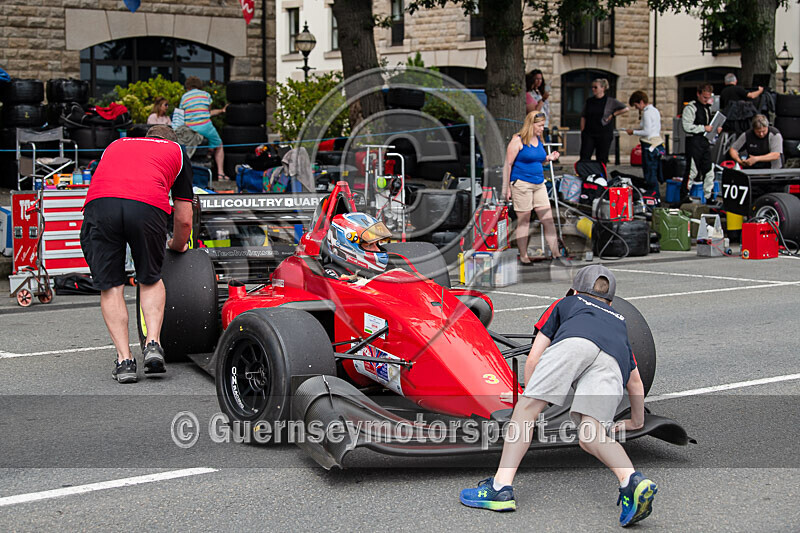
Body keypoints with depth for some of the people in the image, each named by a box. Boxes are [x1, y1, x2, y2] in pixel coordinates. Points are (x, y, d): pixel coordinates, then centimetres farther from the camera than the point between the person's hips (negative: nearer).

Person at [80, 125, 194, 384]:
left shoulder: (116, 144, 39)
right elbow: (184, 219, 31)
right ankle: (153, 343, 6)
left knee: (109, 286, 14)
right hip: (148, 206, -1)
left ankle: (124, 359, 7)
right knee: (151, 279, 22)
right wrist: (177, 246, 52)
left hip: (98, 204, 1)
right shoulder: (177, 151, 32)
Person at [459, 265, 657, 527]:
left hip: (574, 341, -3)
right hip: (613, 360, 3)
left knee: (526, 407, -5)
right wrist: (637, 421, 67)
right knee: (591, 435, -5)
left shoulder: (566, 304, 41)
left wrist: (532, 400, 45)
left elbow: (533, 359, 32)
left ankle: (501, 486, -19)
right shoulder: (619, 321, 48)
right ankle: (632, 481, -31)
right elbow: (636, 383, 51)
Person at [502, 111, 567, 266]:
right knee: (524, 221, 1)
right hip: (521, 184, -7)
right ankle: (523, 256, 10)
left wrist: (548, 158, 5)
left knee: (548, 220, 3)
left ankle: (556, 254, 7)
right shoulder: (518, 140, -9)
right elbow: (508, 164, -9)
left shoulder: (539, 140, 13)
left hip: (539, 184, 7)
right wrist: (506, 188, -12)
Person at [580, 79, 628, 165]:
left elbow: (625, 109, -3)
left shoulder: (610, 101, -2)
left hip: (604, 135, -3)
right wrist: (582, 131, 4)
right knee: (584, 158, -7)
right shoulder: (589, 101, 9)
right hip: (589, 134, 3)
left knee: (602, 160, 2)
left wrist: (612, 115, -4)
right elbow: (583, 117, 14)